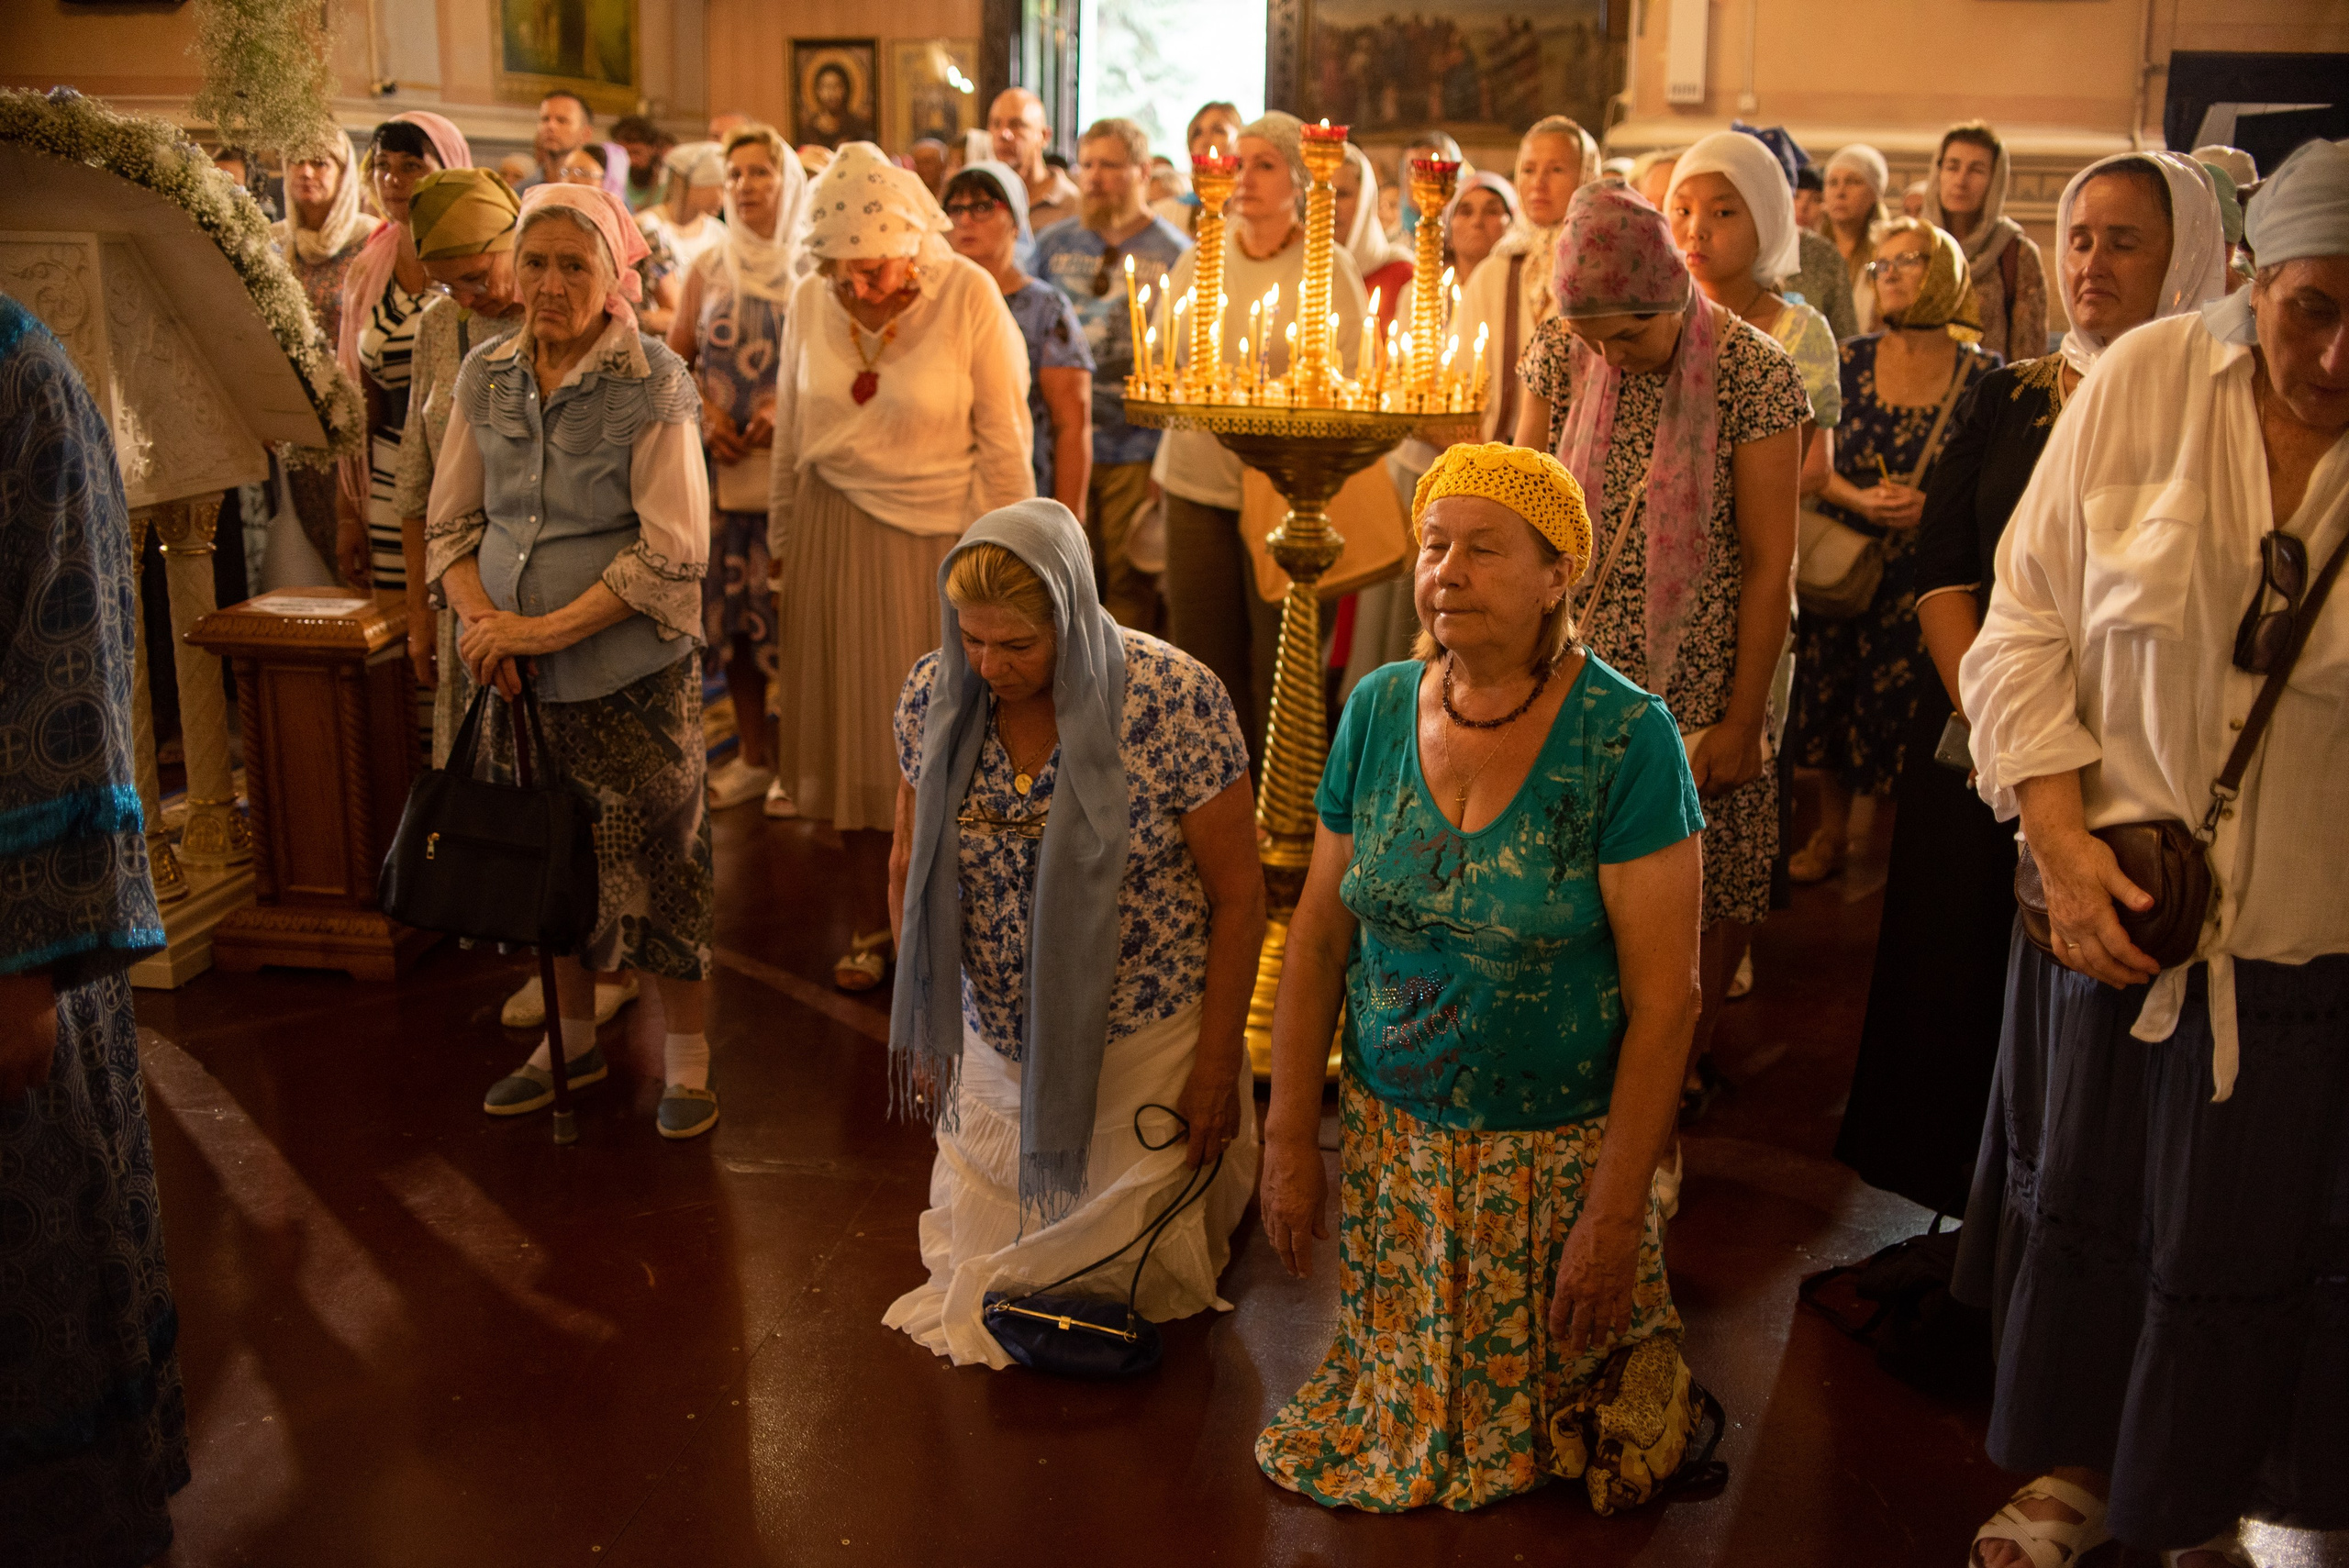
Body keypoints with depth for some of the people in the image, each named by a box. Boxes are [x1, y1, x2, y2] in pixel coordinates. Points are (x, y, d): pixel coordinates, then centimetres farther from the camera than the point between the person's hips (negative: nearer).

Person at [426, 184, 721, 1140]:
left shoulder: (652, 384, -11)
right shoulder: (487, 378, 4)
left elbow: (671, 555, -15)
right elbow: (451, 524, 10)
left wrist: (548, 629, -18)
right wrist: (481, 618, -9)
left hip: (632, 668, -5)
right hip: (522, 670, 5)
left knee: (657, 858, 4)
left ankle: (685, 1053, 22)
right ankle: (572, 1040, 34)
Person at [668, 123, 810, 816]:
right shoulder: (709, 271, 12)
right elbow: (675, 359, 15)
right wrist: (704, 413, -2)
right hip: (724, 468, 4)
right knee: (731, 602, 6)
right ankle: (752, 754, 18)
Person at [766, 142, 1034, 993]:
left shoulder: (969, 295, -11)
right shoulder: (810, 301, 0)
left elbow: (1005, 445, -7)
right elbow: (790, 439, 10)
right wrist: (783, 554, 13)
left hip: (938, 536, -3)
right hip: (835, 534, 3)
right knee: (850, 731, 8)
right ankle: (868, 926, 22)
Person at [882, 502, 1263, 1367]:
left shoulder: (1175, 702, -22)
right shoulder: (934, 694, -10)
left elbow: (1238, 897, -14)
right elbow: (908, 865, 5)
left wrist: (1217, 1067, -10)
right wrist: (922, 1024, 8)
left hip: (1139, 1042, -3)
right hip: (994, 1045, 4)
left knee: (1129, 1272, 9)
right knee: (982, 1255, 15)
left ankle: (1222, 1163, 36)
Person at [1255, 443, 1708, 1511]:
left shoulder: (1625, 740, -17)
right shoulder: (1377, 711, -3)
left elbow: (1665, 995, -17)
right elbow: (1318, 940, 3)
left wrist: (1613, 1218, -17)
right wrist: (1290, 1142, 2)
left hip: (1550, 1158, -3)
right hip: (1388, 1140, 4)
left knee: (1521, 1414, 10)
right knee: (1394, 1411, 12)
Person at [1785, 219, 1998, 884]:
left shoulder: (1983, 374, -2)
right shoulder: (1851, 362, 5)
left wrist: (1931, 505, -17)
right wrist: (1859, 499, -14)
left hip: (1931, 574, -2)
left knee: (1911, 709, -3)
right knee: (1829, 697, 7)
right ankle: (1831, 830, 26)